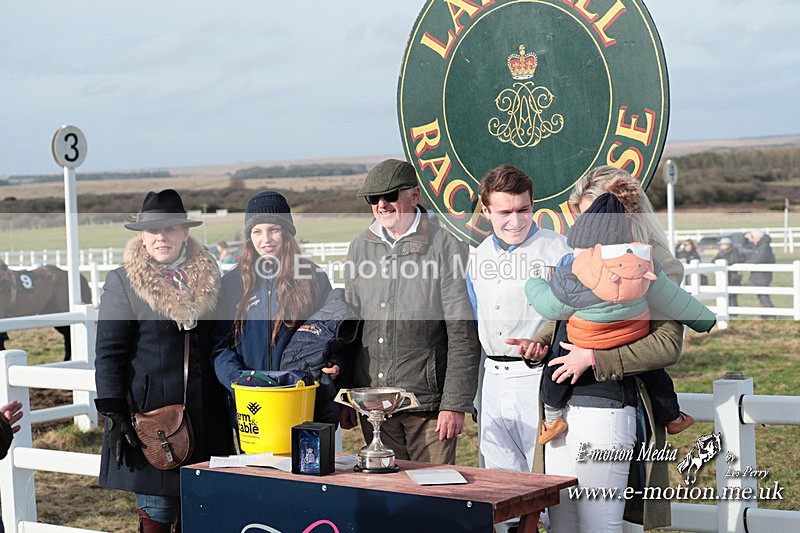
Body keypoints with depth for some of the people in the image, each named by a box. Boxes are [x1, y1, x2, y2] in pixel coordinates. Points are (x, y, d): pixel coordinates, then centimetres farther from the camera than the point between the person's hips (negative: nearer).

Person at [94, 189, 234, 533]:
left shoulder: (207, 277, 9)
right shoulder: (122, 282, -2)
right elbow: (108, 354, -4)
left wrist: (229, 406, 14)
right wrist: (113, 414, -10)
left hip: (203, 413, 4)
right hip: (150, 411, -4)